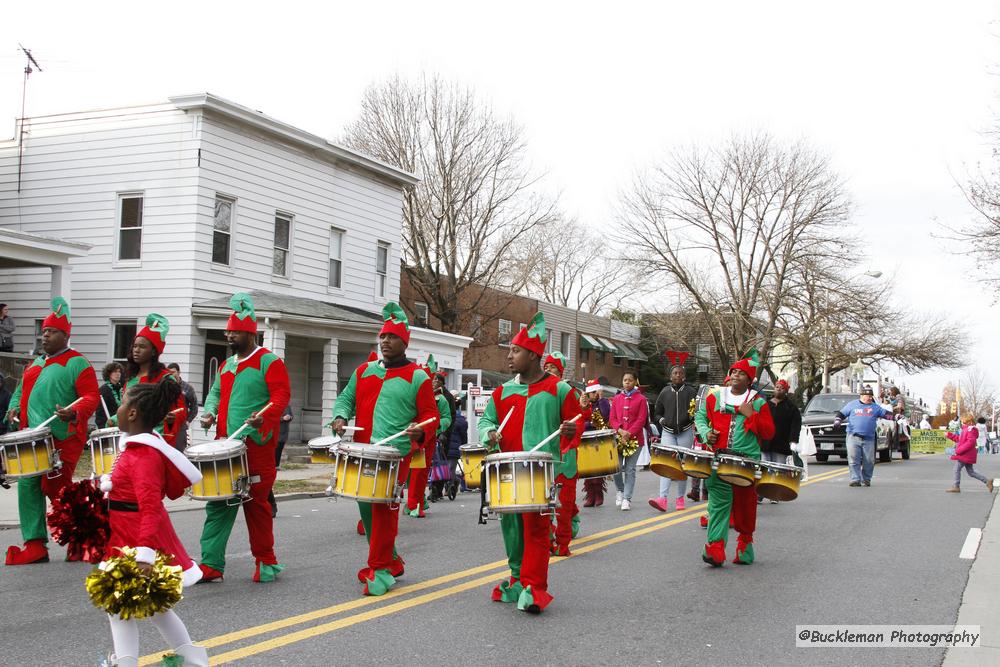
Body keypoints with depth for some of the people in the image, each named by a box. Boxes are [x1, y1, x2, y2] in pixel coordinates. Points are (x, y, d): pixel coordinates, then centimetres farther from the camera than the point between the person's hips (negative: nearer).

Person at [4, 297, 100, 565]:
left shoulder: (77, 363, -4)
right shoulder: (35, 365, 20)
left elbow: (91, 397, -11)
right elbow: (21, 391, 29)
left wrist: (75, 412, -30)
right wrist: (15, 408, 9)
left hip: (63, 440, -7)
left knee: (56, 488, -7)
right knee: (28, 485, 0)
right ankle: (35, 544, 4)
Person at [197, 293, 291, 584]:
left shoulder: (269, 362, -5)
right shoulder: (228, 364, 18)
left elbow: (281, 395, -12)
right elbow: (216, 392, 24)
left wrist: (264, 416, -29)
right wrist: (210, 411, 3)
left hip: (256, 448, -6)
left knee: (256, 504, 1)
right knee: (217, 504, 2)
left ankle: (266, 562, 15)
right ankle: (211, 564, 5)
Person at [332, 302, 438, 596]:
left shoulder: (418, 378, 1)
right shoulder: (364, 371, 15)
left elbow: (431, 415, 1)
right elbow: (346, 398, 18)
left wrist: (420, 431, -19)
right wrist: (341, 416, -3)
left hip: (396, 454, -6)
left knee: (384, 509, -10)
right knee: (366, 509, 12)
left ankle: (380, 570, 0)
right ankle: (390, 560, 28)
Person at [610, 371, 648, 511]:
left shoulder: (641, 399, 2)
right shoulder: (616, 398, 12)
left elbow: (641, 420, -5)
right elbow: (612, 419, 8)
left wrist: (629, 434, -14)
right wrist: (621, 430, -9)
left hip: (635, 439, -2)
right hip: (618, 438, 2)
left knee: (630, 469, -2)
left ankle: (627, 499, 1)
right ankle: (620, 491, 20)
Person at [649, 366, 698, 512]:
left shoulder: (691, 392, 1)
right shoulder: (665, 392, 6)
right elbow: (656, 413, 14)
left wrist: (693, 417, -19)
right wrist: (661, 420, -6)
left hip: (685, 432, -1)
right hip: (668, 432, 1)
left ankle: (680, 498, 19)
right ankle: (663, 499, -22)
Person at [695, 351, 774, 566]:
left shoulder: (758, 402, 6)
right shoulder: (715, 397, 10)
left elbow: (769, 432, 2)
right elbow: (700, 416, 22)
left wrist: (751, 415, -10)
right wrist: (706, 432, 3)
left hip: (747, 461, 0)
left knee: (745, 505, 8)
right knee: (719, 501, -9)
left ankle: (745, 546, 25)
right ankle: (716, 548, -13)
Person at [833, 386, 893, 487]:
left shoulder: (875, 407, 16)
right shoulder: (852, 405, 12)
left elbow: (886, 414, 11)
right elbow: (841, 414, 13)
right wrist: (837, 420, -6)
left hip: (869, 439, 2)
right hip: (853, 437, -2)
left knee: (869, 461, 0)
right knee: (853, 459, -9)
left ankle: (866, 480, 13)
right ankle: (855, 479, -9)